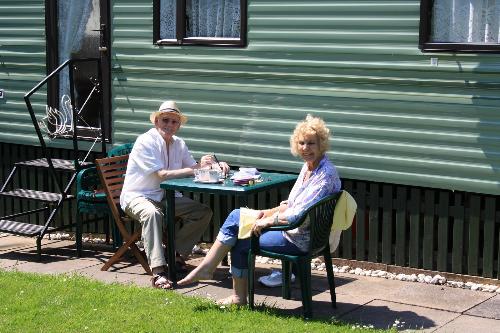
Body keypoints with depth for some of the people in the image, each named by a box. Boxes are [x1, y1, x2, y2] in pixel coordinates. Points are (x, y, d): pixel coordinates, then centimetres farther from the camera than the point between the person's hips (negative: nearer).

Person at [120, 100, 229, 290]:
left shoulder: (178, 144, 7)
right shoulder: (145, 142, -18)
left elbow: (192, 167, 3)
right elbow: (162, 174, -27)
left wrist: (216, 166, -18)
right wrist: (197, 169, -28)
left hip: (165, 196, 8)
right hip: (136, 196, -8)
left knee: (204, 212, -5)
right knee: (152, 213, -40)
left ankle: (175, 254, 3)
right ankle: (158, 272, -44)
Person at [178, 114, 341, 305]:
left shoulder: (326, 174, -22)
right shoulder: (308, 166, 8)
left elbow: (301, 214, -28)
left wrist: (269, 220, -18)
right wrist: (269, 212, 4)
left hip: (301, 239, -9)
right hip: (293, 227, 9)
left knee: (241, 242, -1)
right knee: (236, 216, 6)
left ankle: (239, 297, 17)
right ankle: (207, 267, 7)